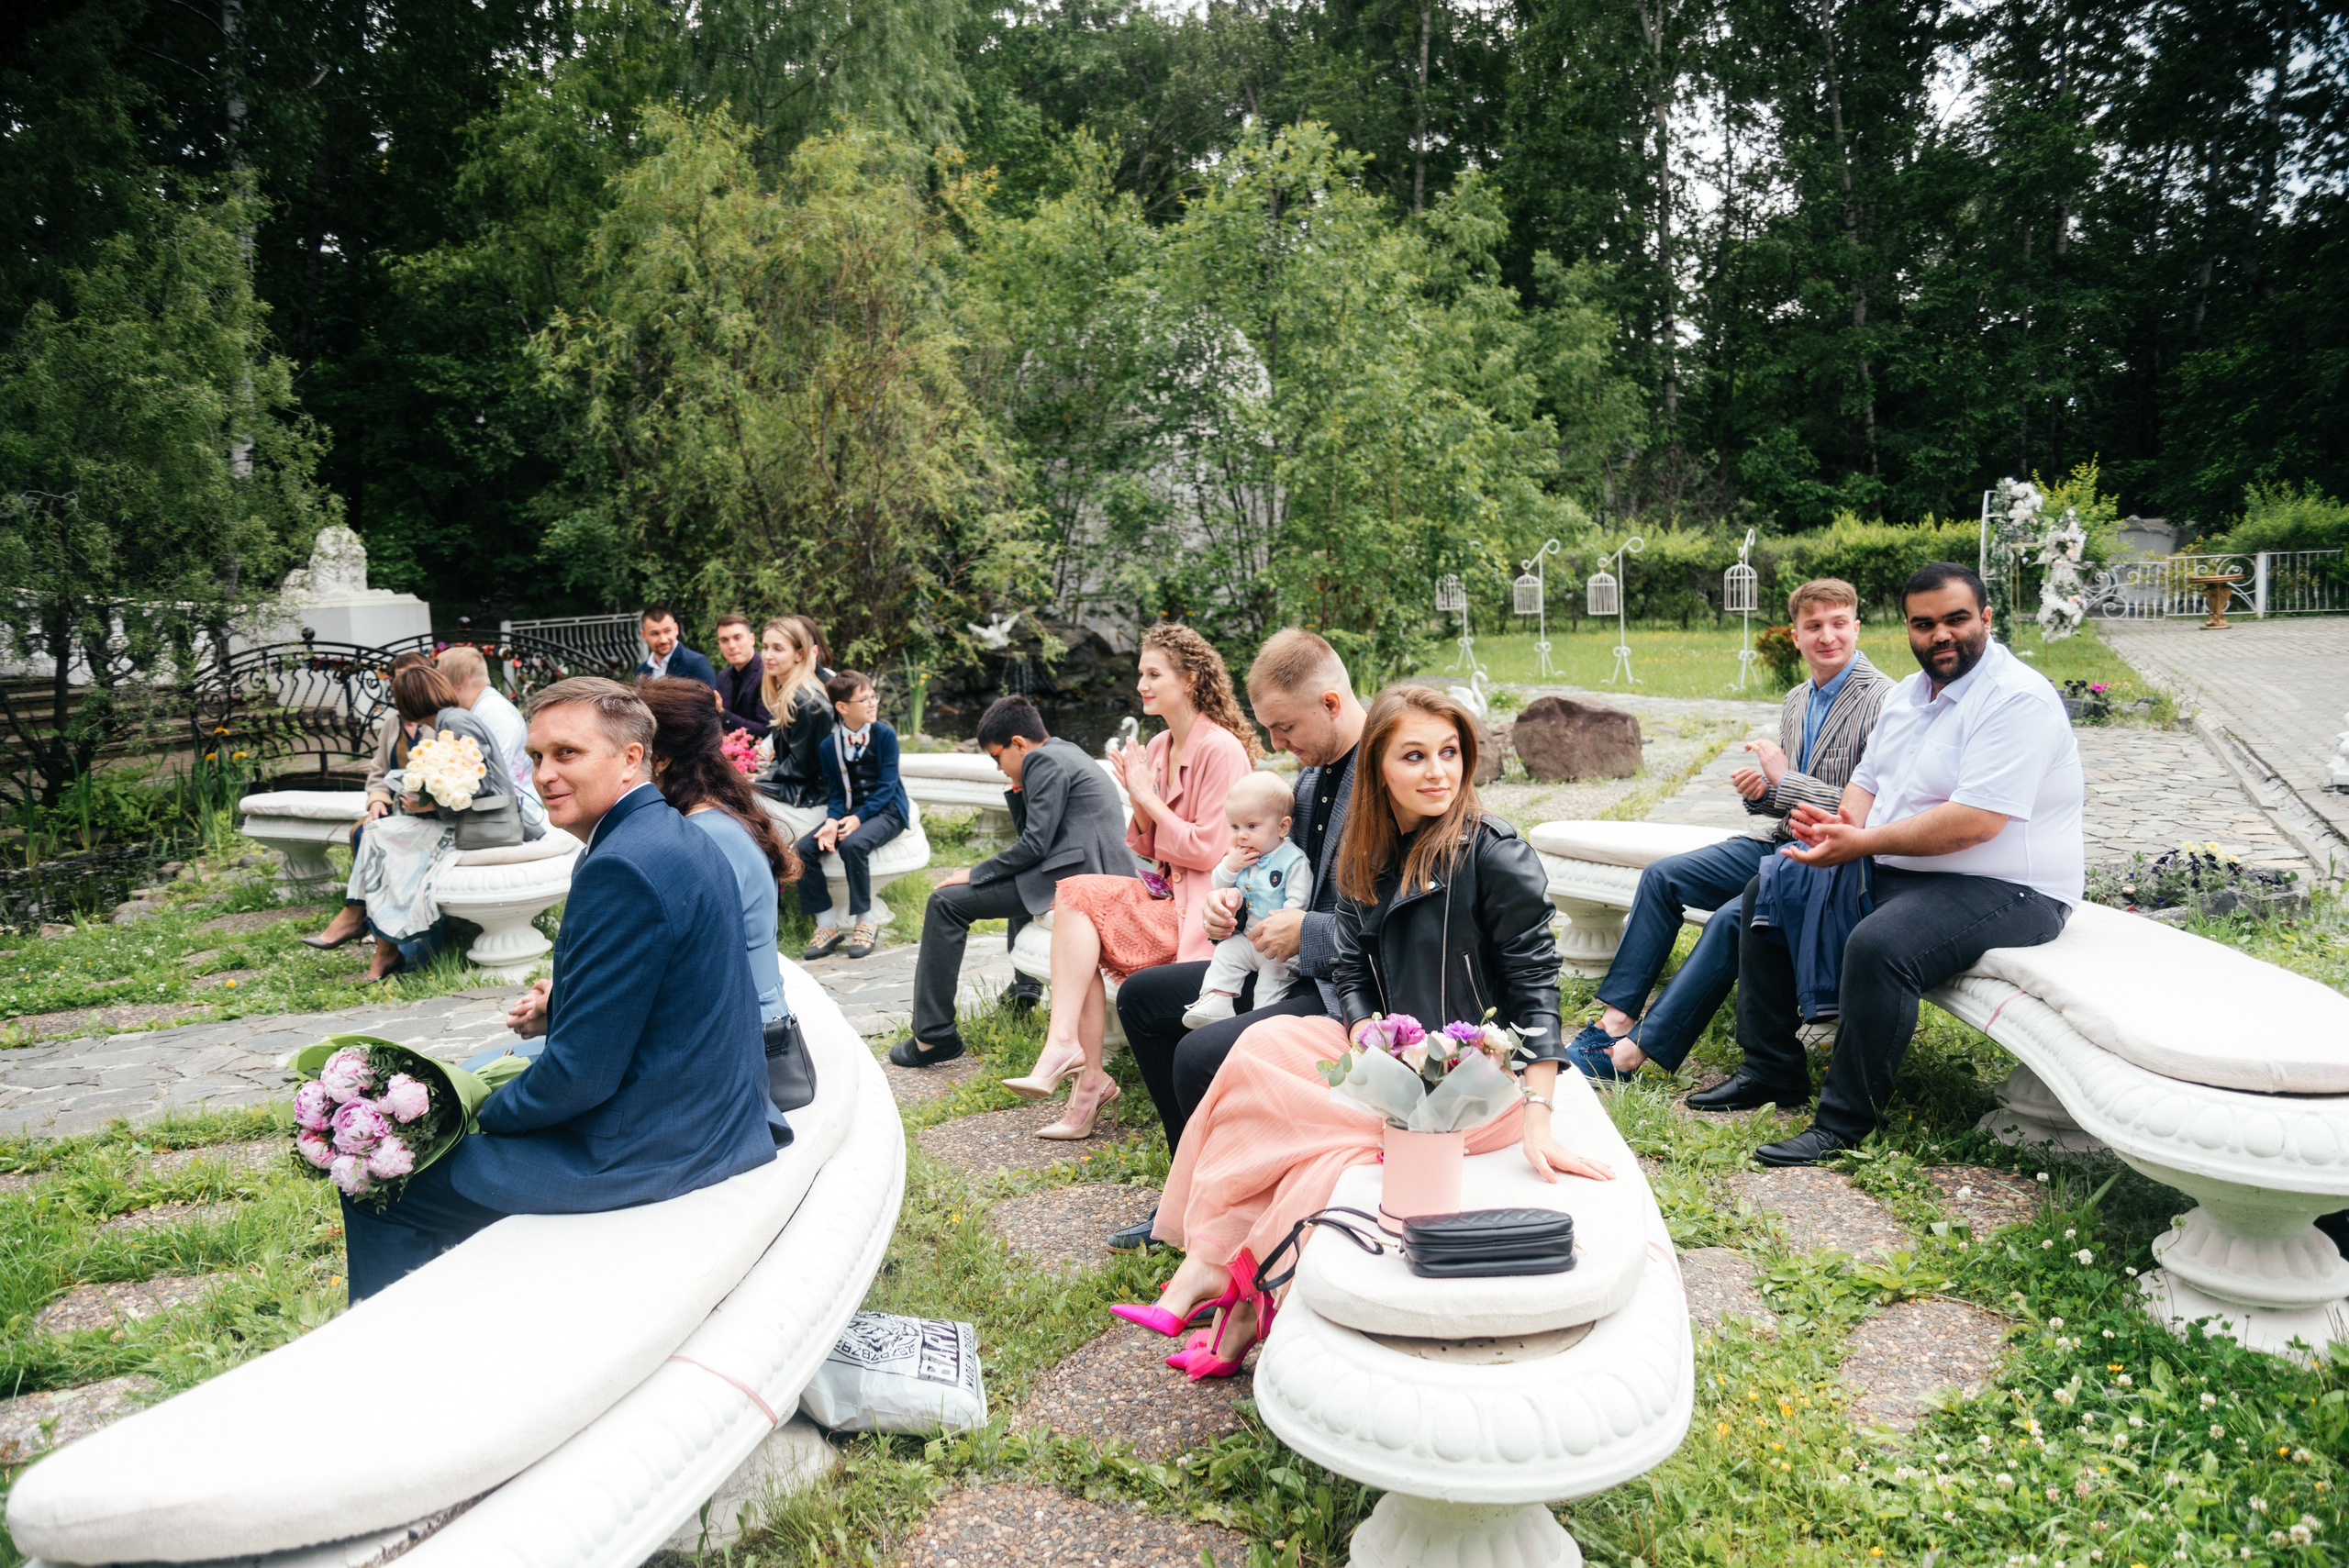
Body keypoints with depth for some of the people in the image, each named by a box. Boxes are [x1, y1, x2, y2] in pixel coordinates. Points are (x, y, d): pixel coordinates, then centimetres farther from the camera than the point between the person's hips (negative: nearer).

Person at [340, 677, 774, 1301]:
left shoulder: (619, 868, -23)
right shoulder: (683, 839, 7)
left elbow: (583, 1074, -22)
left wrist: (485, 1112, -5)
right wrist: (560, 1009, 6)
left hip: (645, 1155, -10)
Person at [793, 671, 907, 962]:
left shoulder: (885, 735, -7)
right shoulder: (828, 746, 2)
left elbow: (886, 787, -10)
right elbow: (835, 793, 4)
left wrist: (858, 818, -21)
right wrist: (832, 822, -17)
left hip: (885, 810, -4)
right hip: (849, 811, 4)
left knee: (853, 844, -34)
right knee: (802, 848, -18)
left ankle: (864, 923, -17)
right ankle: (826, 927, -9)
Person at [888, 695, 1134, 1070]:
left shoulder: (1044, 760, -6)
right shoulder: (1069, 754, 24)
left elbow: (1035, 844, -14)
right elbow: (1031, 833, 25)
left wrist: (974, 874, -6)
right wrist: (1019, 788, 14)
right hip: (1108, 879, 11)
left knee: (946, 902, -7)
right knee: (1018, 875, 41)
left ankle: (934, 1036, -7)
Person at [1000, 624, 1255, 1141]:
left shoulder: (1221, 749, -12)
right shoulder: (1158, 747, 13)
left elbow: (1208, 850, -16)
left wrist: (1148, 797, -10)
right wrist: (1137, 798, -3)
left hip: (1202, 910, -8)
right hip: (1166, 895, 8)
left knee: (1080, 896, -21)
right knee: (1075, 895, -16)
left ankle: (1064, 1046, -19)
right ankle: (1087, 1079, -18)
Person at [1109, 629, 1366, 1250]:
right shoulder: (1312, 776, 8)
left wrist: (1307, 932, -20)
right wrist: (1235, 902, 3)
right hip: (1295, 965, 10)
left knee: (1201, 1056, -27)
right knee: (1140, 996, 14)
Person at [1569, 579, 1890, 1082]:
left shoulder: (1883, 701, -13)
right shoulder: (1794, 703, 13)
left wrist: (1784, 779, -18)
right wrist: (1761, 790, -3)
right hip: (1779, 843, 9)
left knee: (1732, 919, -29)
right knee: (1661, 876, -2)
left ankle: (1637, 1051, -22)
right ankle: (1619, 1018, -3)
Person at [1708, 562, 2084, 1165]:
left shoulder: (2018, 699, -18)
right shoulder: (1908, 693, 12)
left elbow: (1975, 821, -28)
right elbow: (1868, 780, 16)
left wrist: (1863, 842, -26)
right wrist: (1843, 821, -8)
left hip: (2002, 890, -9)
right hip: (1895, 873, 10)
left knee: (1878, 944, -35)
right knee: (1767, 893, 5)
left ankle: (1845, 1122, -21)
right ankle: (1772, 1070, 10)